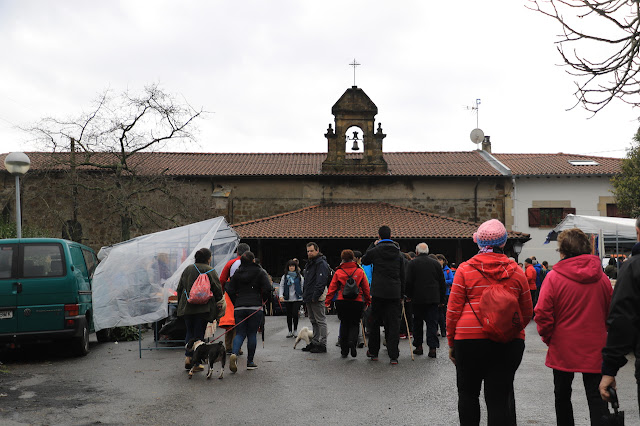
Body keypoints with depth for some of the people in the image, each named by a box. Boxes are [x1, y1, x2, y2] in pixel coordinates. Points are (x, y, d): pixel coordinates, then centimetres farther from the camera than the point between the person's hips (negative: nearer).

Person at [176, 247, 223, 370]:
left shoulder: (187, 269, 10)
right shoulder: (210, 271, -6)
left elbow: (179, 289, 15)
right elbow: (218, 289, -7)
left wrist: (181, 304, 23)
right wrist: (219, 303, 8)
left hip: (187, 308, 4)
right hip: (203, 308, -4)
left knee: (190, 332, 17)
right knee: (199, 334, 2)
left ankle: (187, 357, 3)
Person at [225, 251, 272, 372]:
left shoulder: (237, 273, 10)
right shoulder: (260, 272, 2)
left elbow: (230, 290, 7)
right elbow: (267, 288, -7)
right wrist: (263, 300, 9)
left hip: (239, 308, 2)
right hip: (255, 308, -2)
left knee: (239, 333, 7)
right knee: (252, 334, 6)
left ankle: (234, 353, -20)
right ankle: (250, 362, 10)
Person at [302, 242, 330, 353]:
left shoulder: (321, 263, -13)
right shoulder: (309, 263, 19)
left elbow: (321, 281, -22)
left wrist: (315, 296, -26)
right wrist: (305, 294, 18)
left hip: (317, 298, -10)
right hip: (309, 298, 10)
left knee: (320, 320, -6)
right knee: (313, 321, 15)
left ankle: (322, 344, -3)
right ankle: (314, 342, 23)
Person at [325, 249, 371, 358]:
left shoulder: (338, 272, 0)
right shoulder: (360, 271, 1)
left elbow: (332, 288, 1)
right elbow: (366, 288, 5)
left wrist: (327, 302, 5)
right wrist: (368, 301, 14)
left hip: (342, 302, 1)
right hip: (357, 302, -1)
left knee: (344, 324, 14)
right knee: (355, 324, 10)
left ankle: (344, 350, 14)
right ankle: (352, 341, -19)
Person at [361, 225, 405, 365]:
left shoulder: (375, 251, -5)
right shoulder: (399, 254, 6)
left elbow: (364, 260, 17)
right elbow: (402, 276, 9)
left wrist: (373, 245, 18)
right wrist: (401, 295, 16)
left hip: (378, 292, -2)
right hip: (394, 293, 2)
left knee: (375, 323, 12)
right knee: (394, 324, 2)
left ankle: (373, 352, 23)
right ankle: (393, 356, -2)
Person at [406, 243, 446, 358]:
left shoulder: (412, 263, -3)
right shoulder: (436, 263, 5)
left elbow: (408, 281, -6)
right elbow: (442, 283, 7)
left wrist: (409, 295, 8)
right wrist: (442, 299, 14)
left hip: (418, 298, -1)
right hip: (433, 299, 1)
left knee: (417, 322, 13)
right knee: (432, 323, 2)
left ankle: (418, 346, 17)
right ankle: (432, 348, -6)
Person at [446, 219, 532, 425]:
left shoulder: (465, 269, -3)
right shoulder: (516, 272, 4)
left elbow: (453, 310, -3)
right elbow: (527, 313, 13)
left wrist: (451, 343, 7)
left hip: (470, 340, -2)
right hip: (509, 343, 2)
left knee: (468, 393, 15)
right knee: (500, 397, 5)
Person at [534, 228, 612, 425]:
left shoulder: (554, 277, -12)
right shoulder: (601, 277, 0)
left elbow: (542, 314, -14)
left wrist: (548, 337, 2)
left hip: (563, 348, -2)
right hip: (594, 348, 2)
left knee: (562, 395, 15)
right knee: (596, 396, 5)